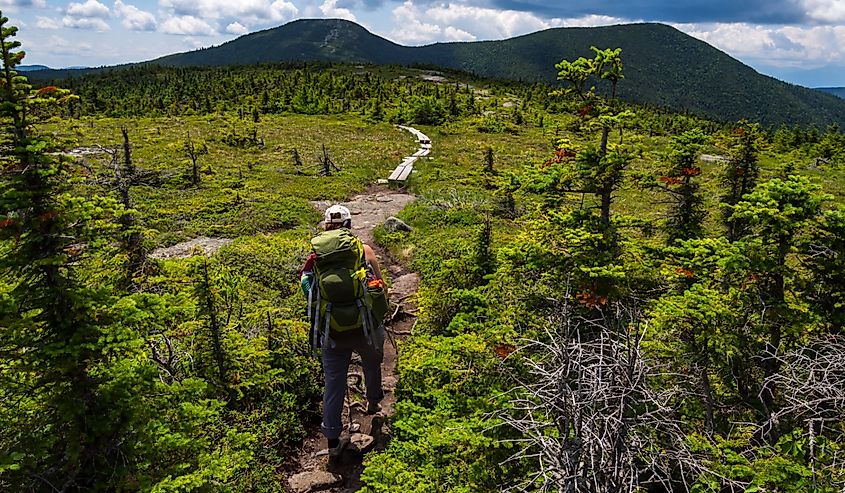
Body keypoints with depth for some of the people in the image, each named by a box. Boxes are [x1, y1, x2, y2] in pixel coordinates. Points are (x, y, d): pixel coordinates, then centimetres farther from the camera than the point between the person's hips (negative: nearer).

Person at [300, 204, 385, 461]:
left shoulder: (318, 255, -6)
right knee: (372, 364, 30)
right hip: (365, 327, 0)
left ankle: (332, 442, 15)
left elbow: (310, 290, -2)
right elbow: (381, 287, -3)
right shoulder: (364, 250, -8)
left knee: (333, 383, 10)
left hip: (333, 332, 0)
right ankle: (373, 403, 53)